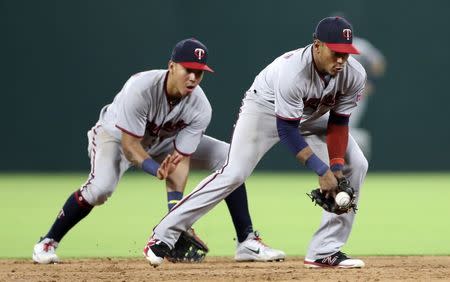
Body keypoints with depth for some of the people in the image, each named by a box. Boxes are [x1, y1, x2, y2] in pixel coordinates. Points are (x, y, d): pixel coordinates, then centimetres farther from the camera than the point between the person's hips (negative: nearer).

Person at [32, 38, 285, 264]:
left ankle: (247, 241, -7)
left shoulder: (200, 108, -25)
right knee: (101, 187, -34)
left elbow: (180, 160, -24)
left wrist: (175, 213, -35)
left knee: (228, 157, -11)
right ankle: (48, 242, -14)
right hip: (116, 135, -4)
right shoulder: (140, 88, -37)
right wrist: (157, 169, -51)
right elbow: (129, 145, -33)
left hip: (163, 141, 5)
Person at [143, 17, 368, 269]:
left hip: (313, 115, 6)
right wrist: (321, 170, -34)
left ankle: (326, 251, -4)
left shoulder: (354, 75, -23)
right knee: (234, 173, -22)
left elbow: (338, 123, -10)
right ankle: (164, 235, -16)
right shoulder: (293, 70, -39)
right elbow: (287, 130, -33)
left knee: (356, 165, -8)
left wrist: (336, 167, -20)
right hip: (266, 107, -6)